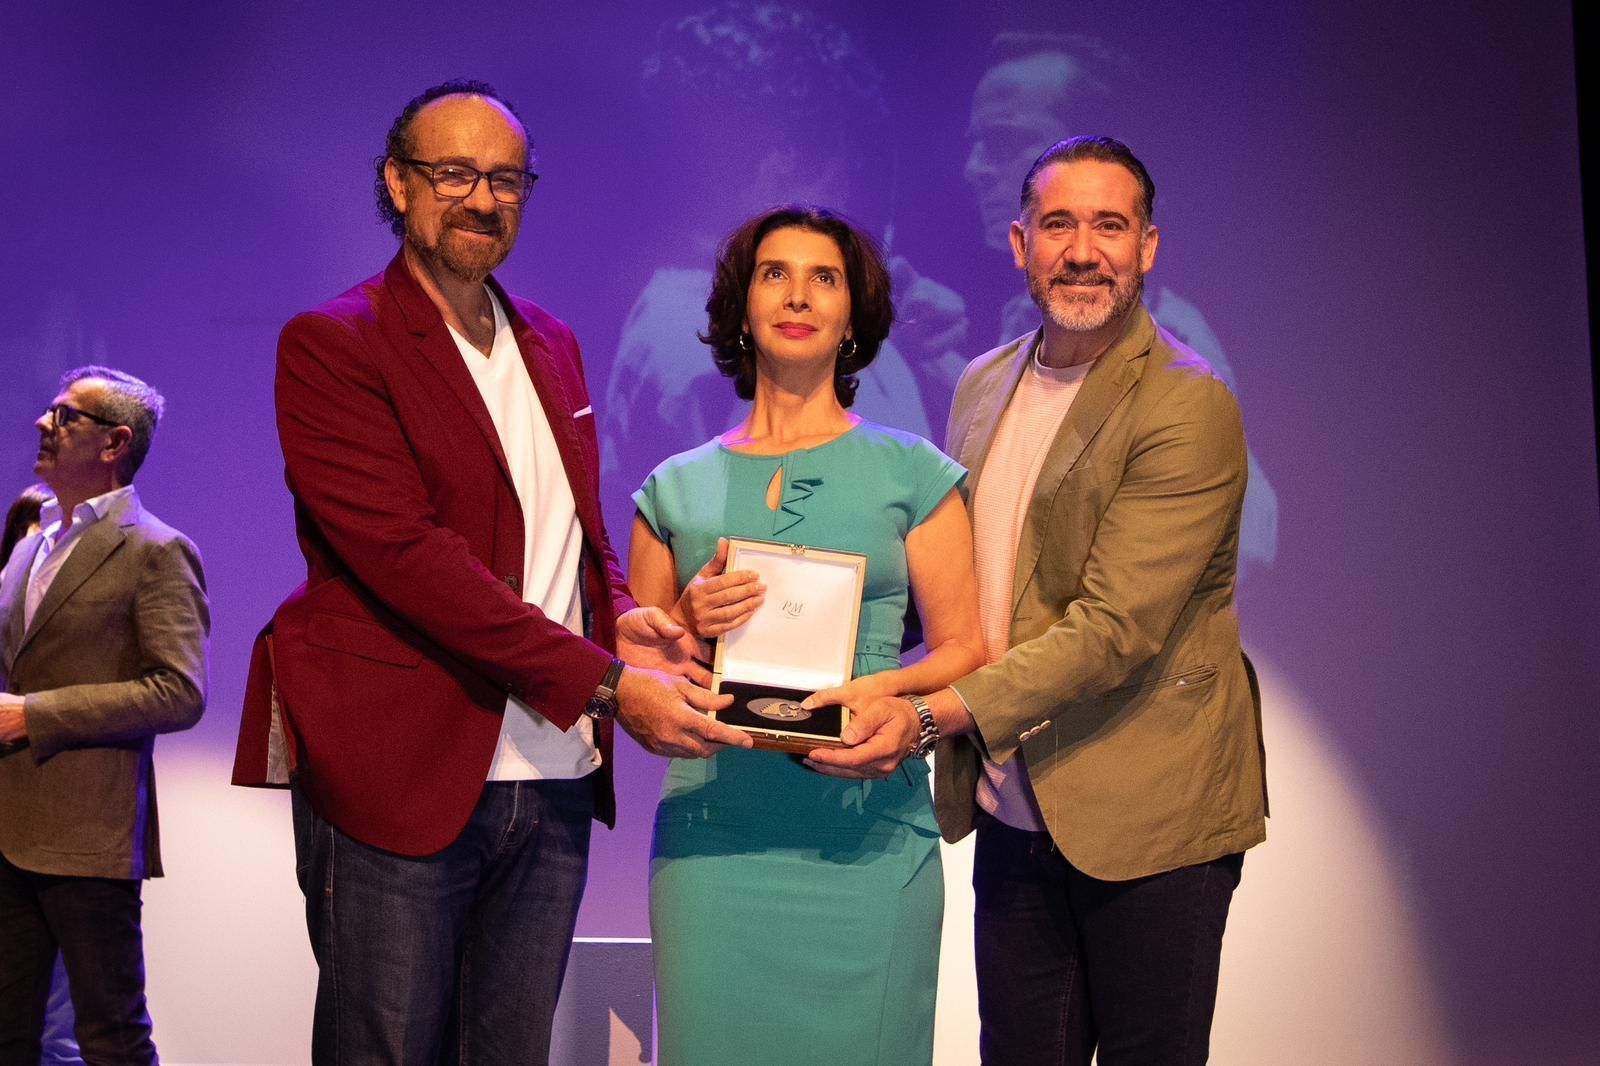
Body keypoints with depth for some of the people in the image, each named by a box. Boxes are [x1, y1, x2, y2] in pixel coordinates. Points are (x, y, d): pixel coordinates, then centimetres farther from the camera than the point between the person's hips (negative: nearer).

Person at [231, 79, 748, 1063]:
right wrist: (606, 683, -20)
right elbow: (408, 553, -17)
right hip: (399, 783, -6)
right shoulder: (332, 346, -6)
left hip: (554, 779, 6)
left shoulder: (551, 345, 17)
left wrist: (621, 618, 1)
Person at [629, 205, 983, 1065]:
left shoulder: (912, 474, 7)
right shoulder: (674, 490, 12)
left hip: (865, 830, -1)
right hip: (710, 830, 1)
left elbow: (966, 649, 3)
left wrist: (891, 688, -16)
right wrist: (691, 627, -7)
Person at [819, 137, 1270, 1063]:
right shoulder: (983, 386, 10)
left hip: (1146, 820, -6)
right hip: (1011, 813, 6)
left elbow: (1115, 629, -21)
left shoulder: (1187, 406, -14)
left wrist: (930, 714, -26)